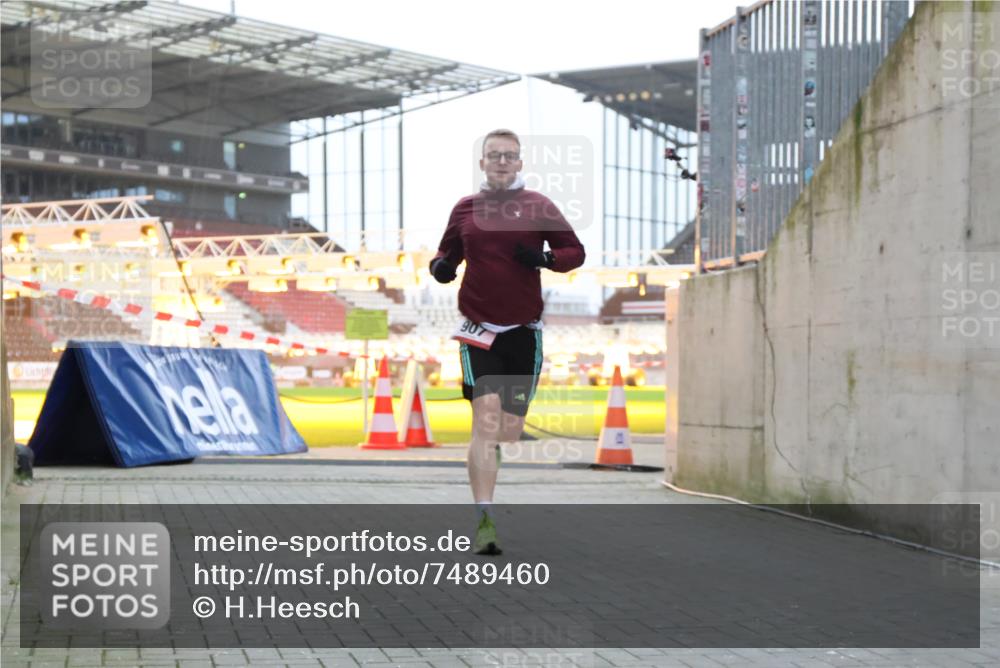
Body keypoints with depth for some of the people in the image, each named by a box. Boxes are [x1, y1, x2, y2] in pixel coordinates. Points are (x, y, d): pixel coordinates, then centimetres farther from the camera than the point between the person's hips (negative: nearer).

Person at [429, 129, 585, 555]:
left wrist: (546, 258, -15)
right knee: (486, 420, -16)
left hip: (524, 331, 1)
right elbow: (447, 255, 20)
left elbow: (576, 251, 6)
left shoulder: (537, 206, 3)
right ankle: (484, 523, -18)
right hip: (478, 331, -1)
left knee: (510, 430, 5)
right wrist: (440, 267, -3)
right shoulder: (465, 209, 8)